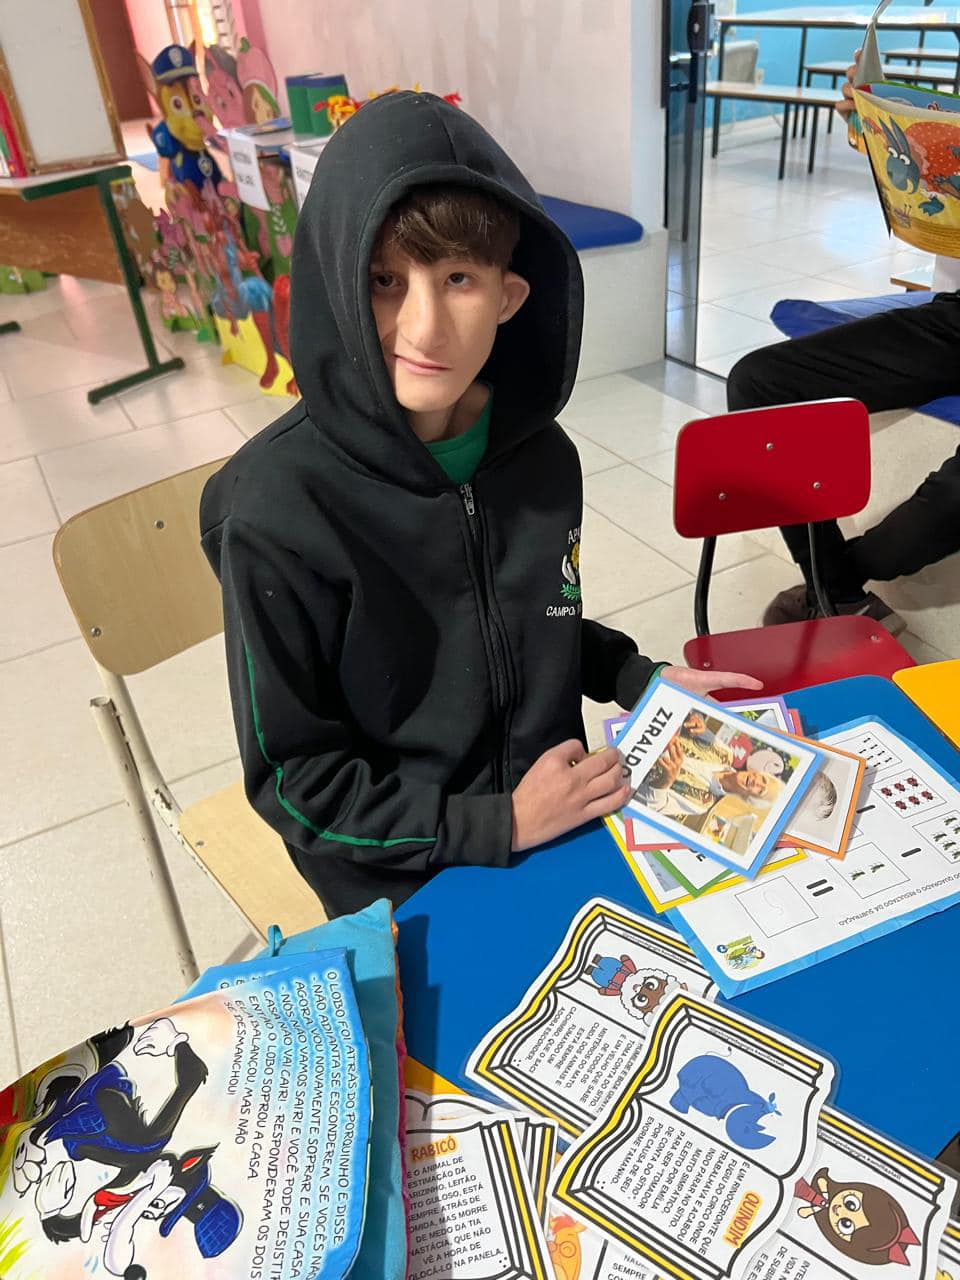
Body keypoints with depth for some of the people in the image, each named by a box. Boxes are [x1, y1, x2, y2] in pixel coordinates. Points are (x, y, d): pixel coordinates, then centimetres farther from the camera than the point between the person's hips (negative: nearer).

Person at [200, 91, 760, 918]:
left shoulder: (540, 453, -9)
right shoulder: (277, 513, -25)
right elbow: (291, 778, -17)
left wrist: (648, 682, 1)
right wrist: (501, 826, -20)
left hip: (564, 814, 4)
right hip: (406, 890, -4)